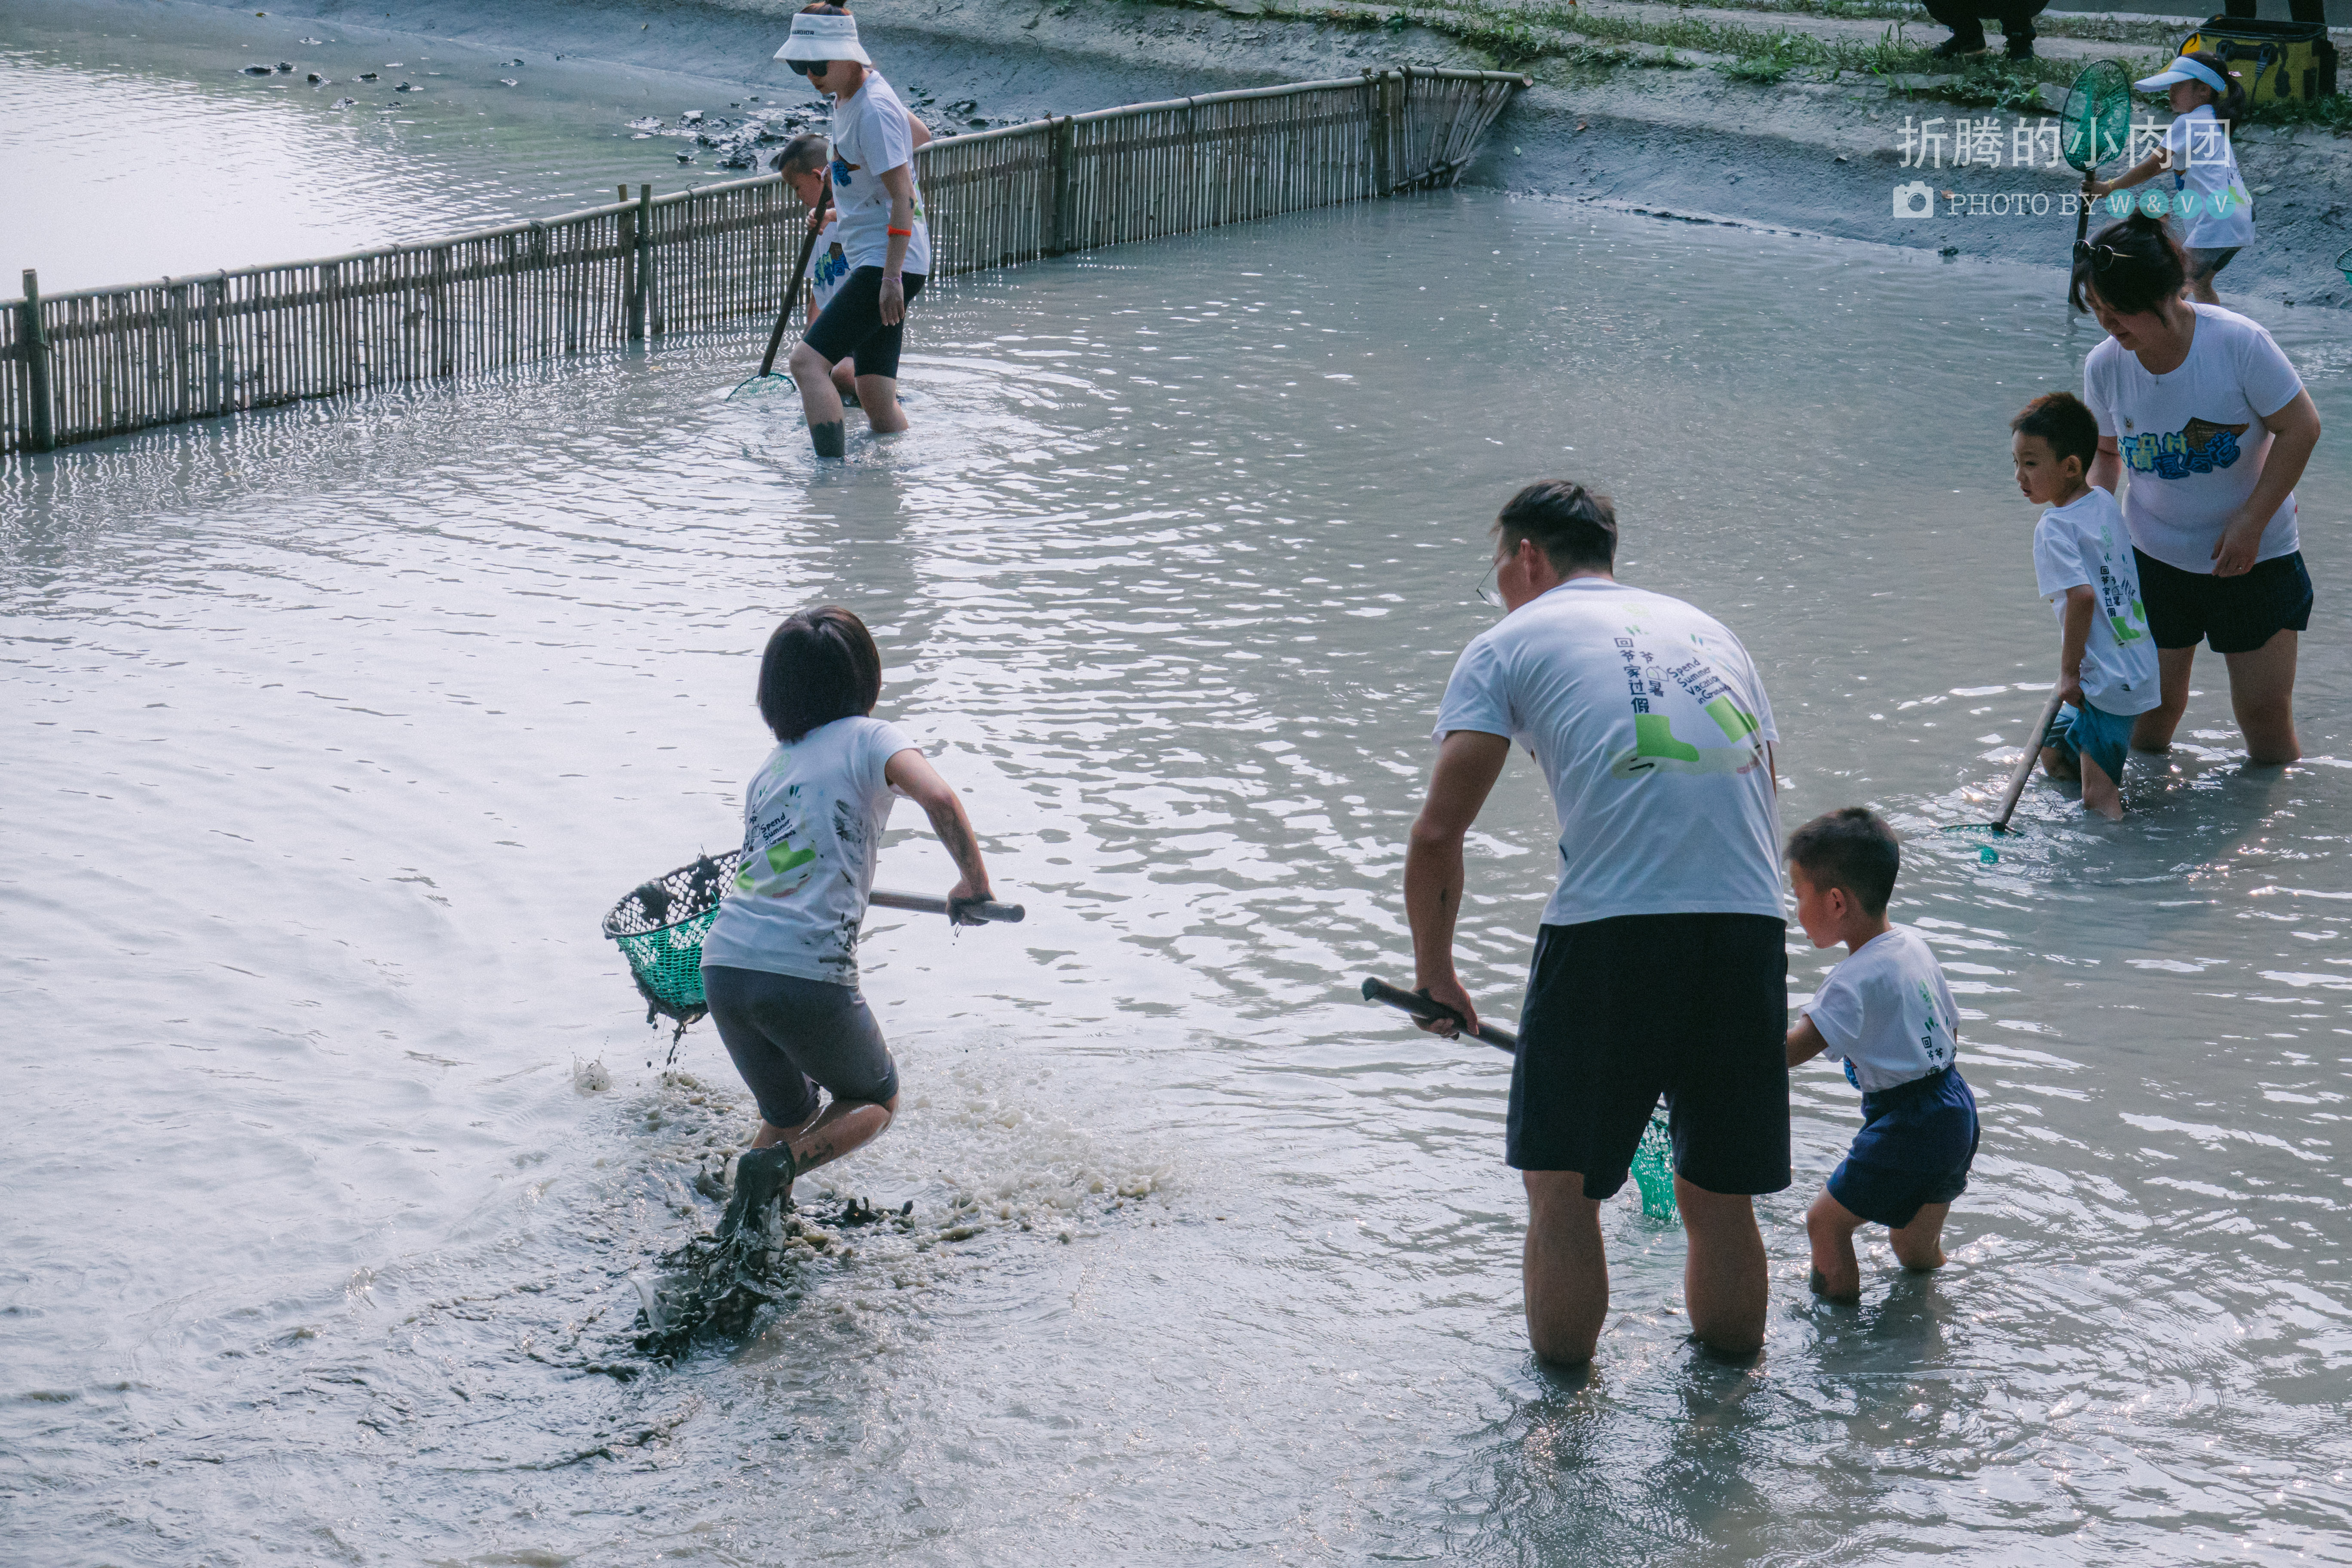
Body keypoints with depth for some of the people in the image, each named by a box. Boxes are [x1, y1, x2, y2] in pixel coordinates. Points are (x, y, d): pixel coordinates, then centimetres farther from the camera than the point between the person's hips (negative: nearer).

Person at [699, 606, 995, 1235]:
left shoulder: (769, 768, 21)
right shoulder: (867, 737, 3)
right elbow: (938, 798, -16)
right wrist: (975, 880, -4)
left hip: (724, 964, 6)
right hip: (807, 972, -6)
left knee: (790, 1118, 26)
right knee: (876, 1101, 20)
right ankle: (776, 1163, -8)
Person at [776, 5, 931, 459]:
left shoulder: (873, 111, -17)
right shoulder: (846, 97, 13)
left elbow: (903, 197, -20)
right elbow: (915, 131, 31)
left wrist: (892, 277, -25)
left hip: (889, 262, -10)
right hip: (870, 261, 10)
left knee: (807, 359, -21)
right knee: (877, 401, 8)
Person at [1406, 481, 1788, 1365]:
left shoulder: (1509, 644, 11)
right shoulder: (1707, 630, 28)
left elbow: (1438, 835, 2)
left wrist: (1434, 972, 15)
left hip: (1609, 927, -5)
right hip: (1750, 925, 5)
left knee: (1562, 1189, 10)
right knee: (1721, 1200, 16)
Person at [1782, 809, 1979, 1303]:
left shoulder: (1858, 980, -22)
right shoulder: (1913, 943, 7)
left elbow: (1793, 1050, -32)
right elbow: (1951, 1029, 18)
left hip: (1908, 1129, -9)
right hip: (1956, 1110, 9)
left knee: (1826, 1223, 1)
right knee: (1916, 1249, 23)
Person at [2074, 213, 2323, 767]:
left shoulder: (2238, 342, -21)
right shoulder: (2104, 366, -8)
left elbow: (2301, 428, -15)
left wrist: (2249, 523, -17)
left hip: (2256, 556, -3)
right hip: (2155, 556, 3)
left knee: (2264, 711, 0)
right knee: (2154, 703, 3)